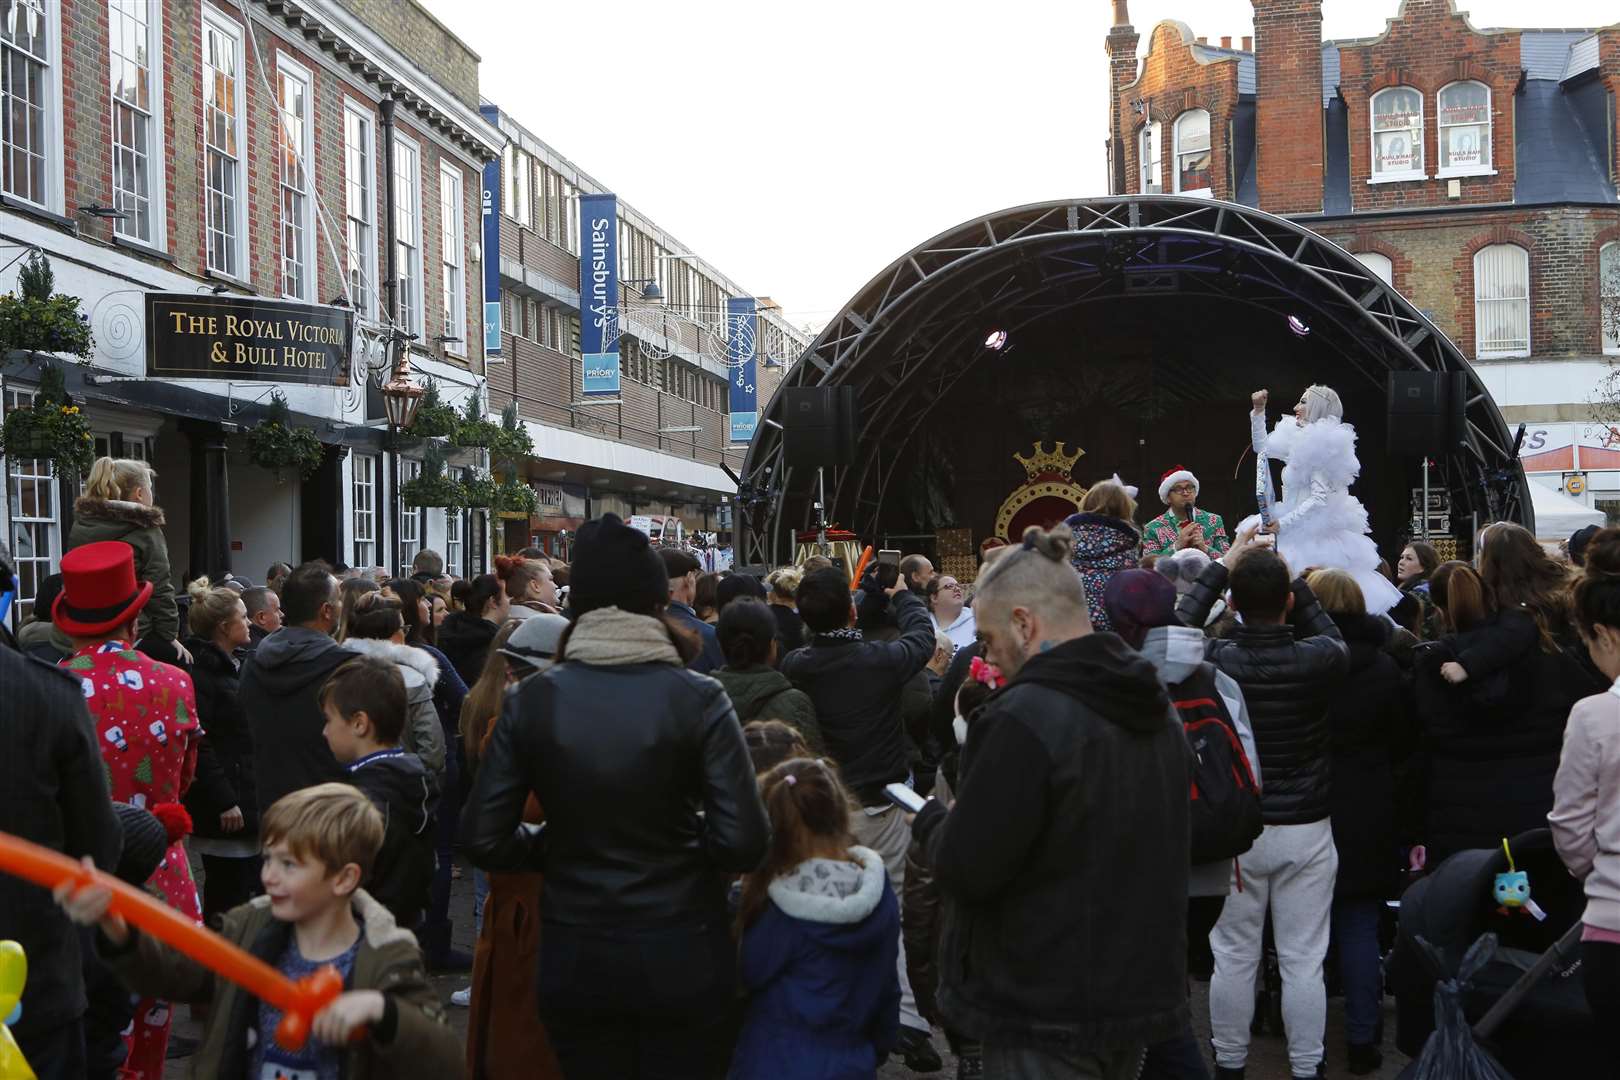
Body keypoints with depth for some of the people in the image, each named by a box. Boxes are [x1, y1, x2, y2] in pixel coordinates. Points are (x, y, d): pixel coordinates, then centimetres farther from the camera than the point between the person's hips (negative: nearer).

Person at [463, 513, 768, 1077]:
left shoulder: (532, 699, -7)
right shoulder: (697, 698, -12)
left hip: (573, 957, 2)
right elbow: (744, 841, -15)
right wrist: (680, 845, 5)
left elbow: (483, 839, -6)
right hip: (680, 954, -2)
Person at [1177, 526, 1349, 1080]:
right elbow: (1333, 637, 11)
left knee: (1234, 956, 12)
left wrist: (1224, 565, 9)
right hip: (1305, 827, 0)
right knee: (1303, 961, 8)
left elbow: (1178, 627, 7)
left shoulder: (1216, 660, -14)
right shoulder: (1316, 660, -14)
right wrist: (1293, 579, 9)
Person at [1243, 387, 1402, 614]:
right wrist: (1258, 411, 19)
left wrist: (1283, 523, -22)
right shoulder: (1300, 440, 12)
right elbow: (1261, 447, 27)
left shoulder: (1319, 446, -14)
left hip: (1314, 536, -8)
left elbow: (1320, 498, -20)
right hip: (1299, 531, 8)